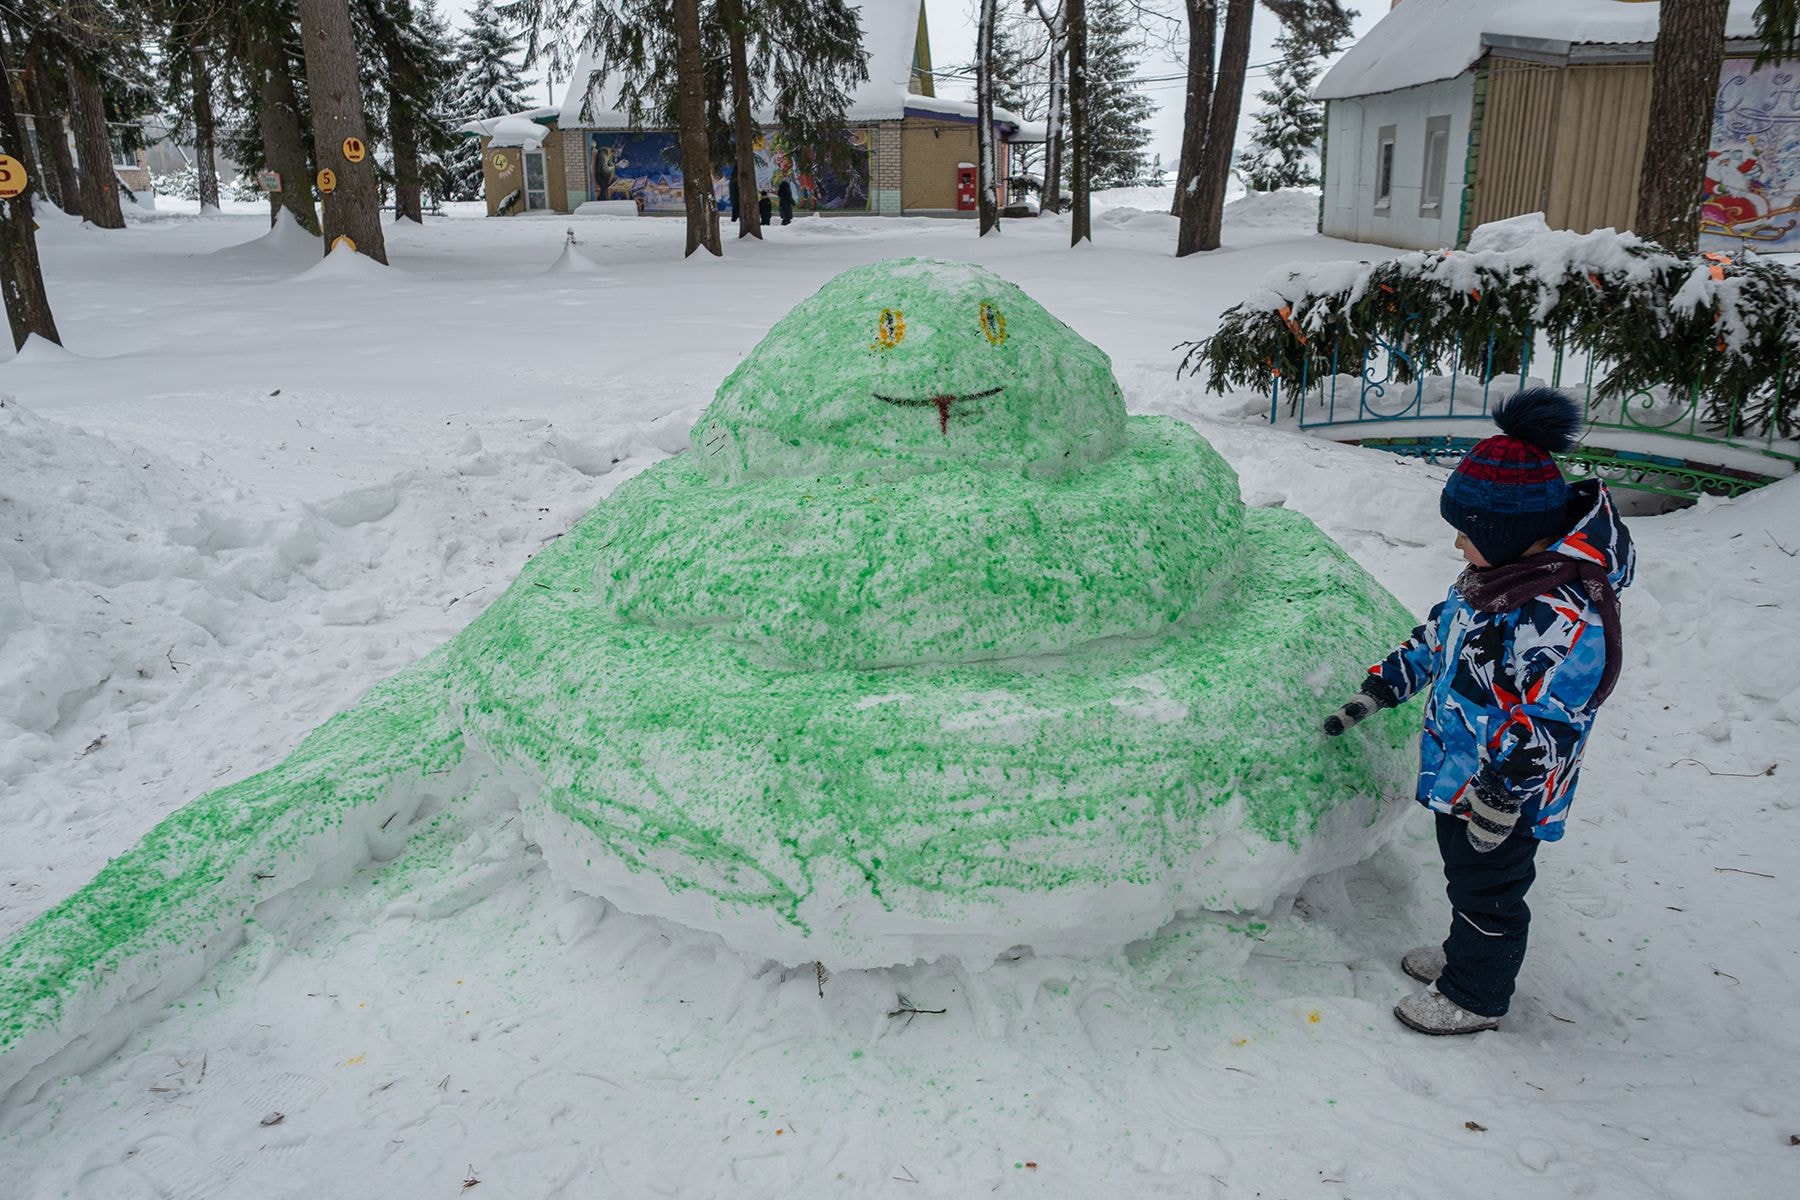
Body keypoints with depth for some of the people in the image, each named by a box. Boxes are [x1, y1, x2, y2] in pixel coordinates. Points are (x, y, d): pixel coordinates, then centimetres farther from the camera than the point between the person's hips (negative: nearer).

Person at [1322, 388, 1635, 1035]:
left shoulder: (1567, 614, -31)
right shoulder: (1497, 573, 0)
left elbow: (1550, 724, -29)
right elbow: (1438, 637, 14)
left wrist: (1501, 797, -24)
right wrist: (1376, 691, 15)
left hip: (1503, 795, -9)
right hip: (1458, 770, 9)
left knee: (1487, 888, 11)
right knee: (1464, 874, 26)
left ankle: (1475, 998, 32)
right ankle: (1467, 955, 49)